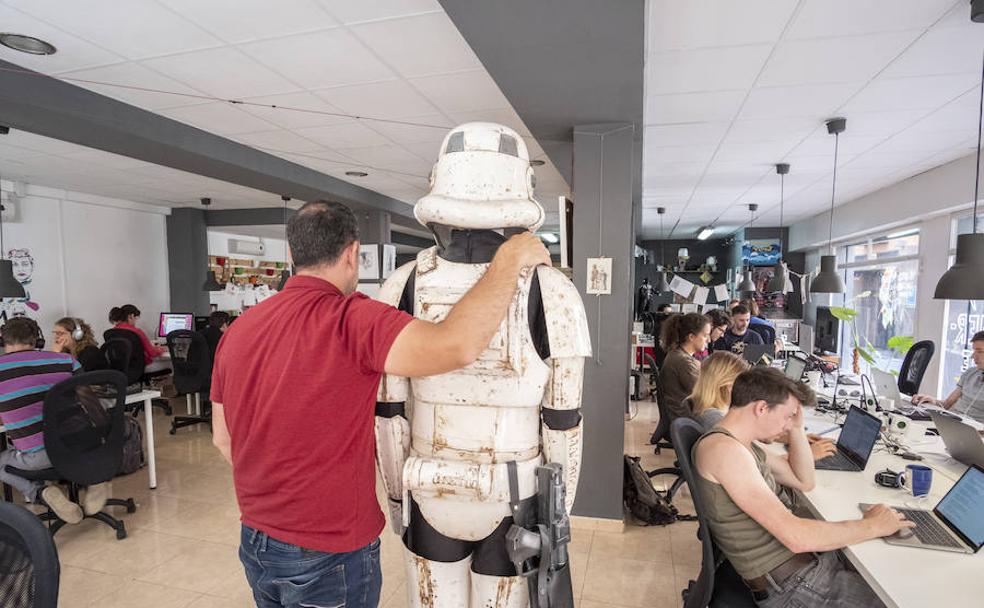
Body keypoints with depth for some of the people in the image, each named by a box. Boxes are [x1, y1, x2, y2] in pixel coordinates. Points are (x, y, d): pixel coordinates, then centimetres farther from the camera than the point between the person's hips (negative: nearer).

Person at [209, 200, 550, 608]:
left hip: (255, 541, 7)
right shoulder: (351, 320, -26)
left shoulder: (238, 328, -1)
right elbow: (458, 346, -39)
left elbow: (222, 437, 8)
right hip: (329, 556, -6)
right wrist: (509, 257, -26)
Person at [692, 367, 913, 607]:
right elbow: (796, 537, -29)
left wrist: (797, 428, 3)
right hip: (790, 583, -9)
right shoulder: (723, 449, -26)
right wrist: (873, 525, -15)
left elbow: (804, 482, 16)